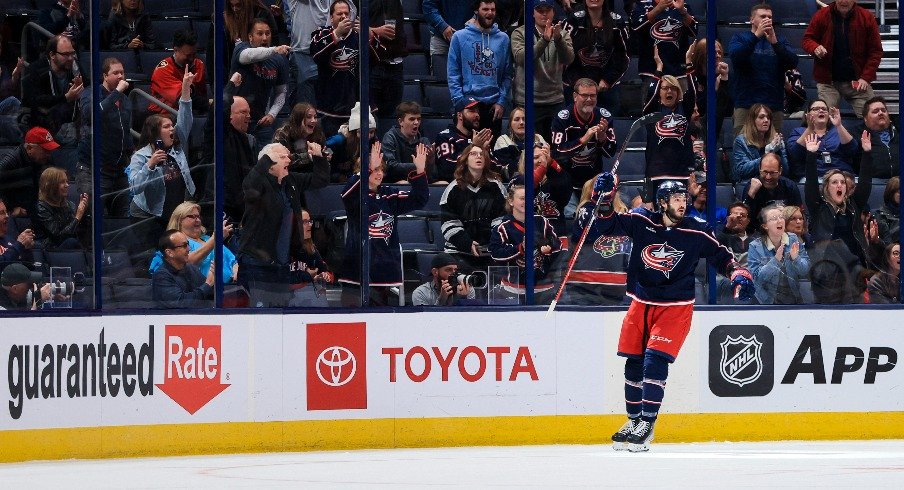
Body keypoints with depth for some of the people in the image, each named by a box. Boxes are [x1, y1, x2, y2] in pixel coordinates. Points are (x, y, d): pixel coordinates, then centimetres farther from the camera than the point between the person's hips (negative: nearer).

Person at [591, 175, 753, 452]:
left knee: (655, 359, -16)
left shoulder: (696, 233, -8)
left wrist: (738, 274, -14)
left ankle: (648, 423, -11)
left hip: (676, 307, -3)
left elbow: (721, 257, 3)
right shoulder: (641, 221, -5)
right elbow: (609, 227, 0)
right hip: (642, 302, 3)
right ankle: (634, 420, 22)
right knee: (634, 362, 7)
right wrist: (605, 199, -15)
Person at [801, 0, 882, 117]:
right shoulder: (821, 16, 1)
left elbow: (875, 51, 1)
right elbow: (806, 39, 9)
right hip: (828, 82, 0)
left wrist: (866, 77, -10)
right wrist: (815, 48, -17)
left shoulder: (867, 18, 0)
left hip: (858, 82, 0)